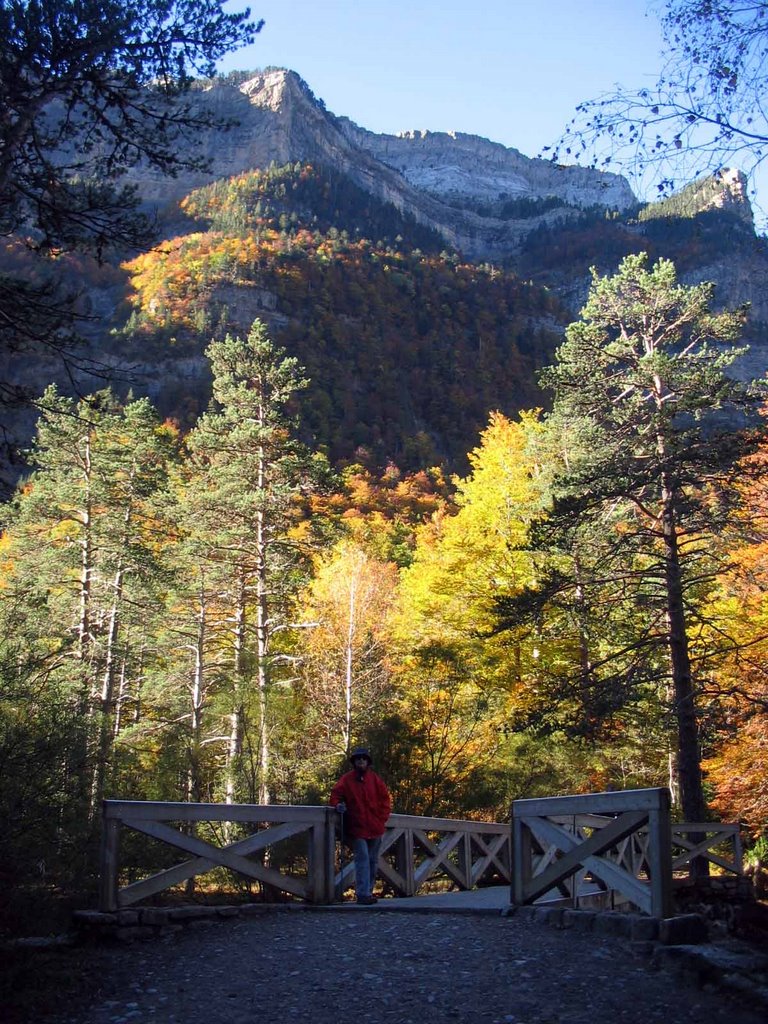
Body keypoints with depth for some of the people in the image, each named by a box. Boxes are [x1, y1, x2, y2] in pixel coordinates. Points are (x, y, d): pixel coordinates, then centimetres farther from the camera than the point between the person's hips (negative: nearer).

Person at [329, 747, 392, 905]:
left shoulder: (375, 779, 6)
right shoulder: (346, 779, 0)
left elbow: (385, 799, 9)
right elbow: (335, 795, 2)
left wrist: (382, 818, 0)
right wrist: (337, 804, -20)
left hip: (375, 827, 4)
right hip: (356, 827, -4)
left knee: (373, 861, 11)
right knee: (362, 859, -11)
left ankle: (368, 891, 22)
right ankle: (363, 894, -13)